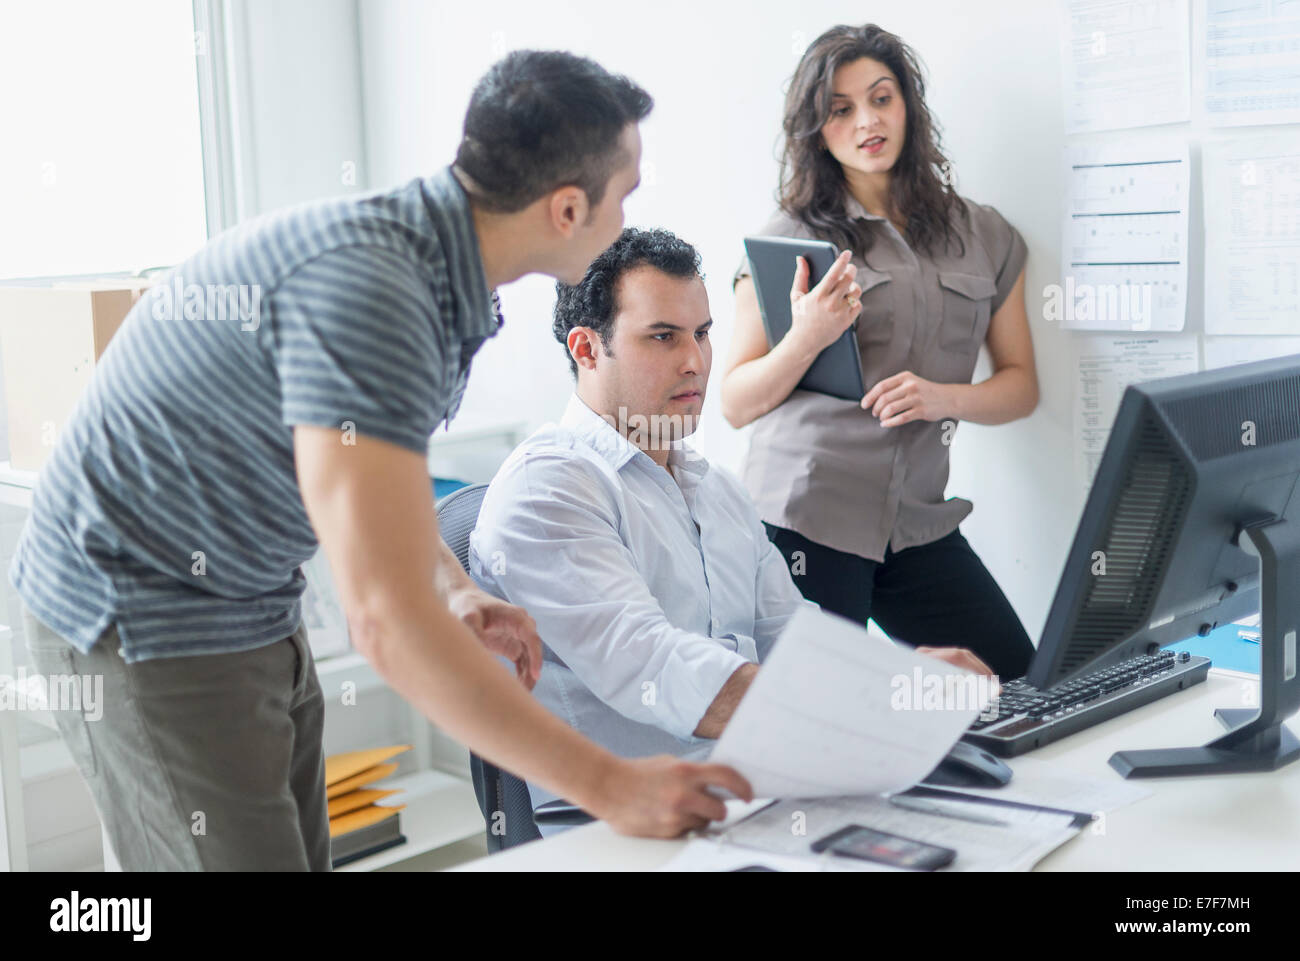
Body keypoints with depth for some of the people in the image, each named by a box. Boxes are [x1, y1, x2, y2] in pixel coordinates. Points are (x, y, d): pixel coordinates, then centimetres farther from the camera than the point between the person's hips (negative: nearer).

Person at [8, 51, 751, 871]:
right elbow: (389, 624, -34)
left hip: (252, 607, 9)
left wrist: (457, 593, -3)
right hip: (147, 619, -9)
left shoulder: (422, 251, 1)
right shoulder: (369, 289, -30)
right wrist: (612, 788, -28)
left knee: (301, 852, 12)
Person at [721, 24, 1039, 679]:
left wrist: (945, 397, -7)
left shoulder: (987, 238, 14)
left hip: (919, 521, 4)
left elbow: (1020, 384, 13)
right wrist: (807, 338, -17)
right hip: (804, 518, -3)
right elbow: (736, 405, 1)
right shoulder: (790, 237, 2)